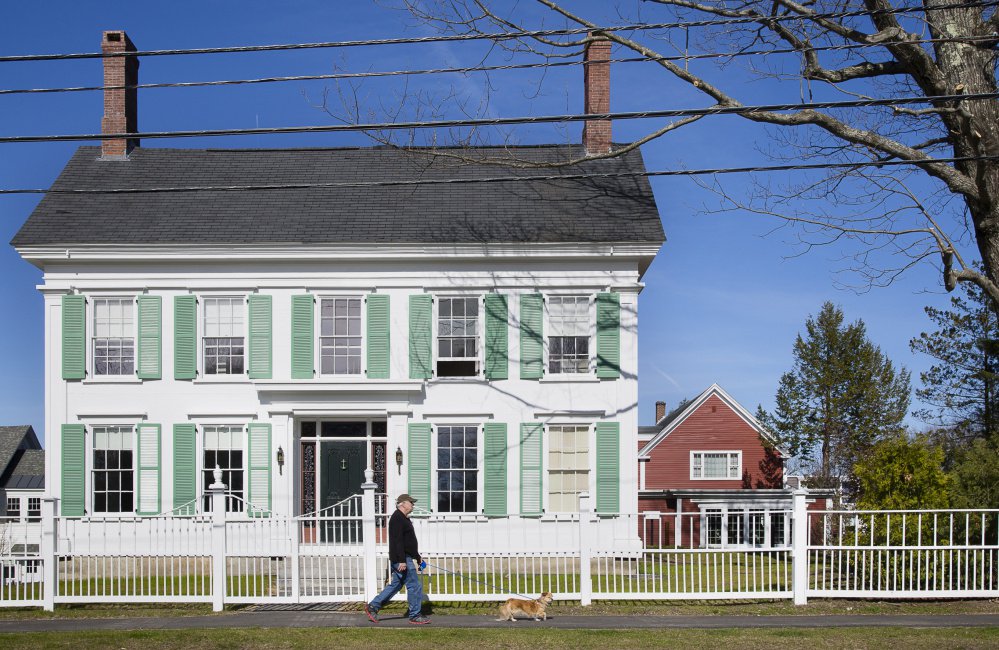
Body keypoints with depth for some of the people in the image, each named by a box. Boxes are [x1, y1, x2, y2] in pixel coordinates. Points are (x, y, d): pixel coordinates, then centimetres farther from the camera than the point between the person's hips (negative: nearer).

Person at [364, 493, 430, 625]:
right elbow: (397, 541, -23)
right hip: (402, 559, -11)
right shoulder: (397, 518, -15)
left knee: (395, 585, 13)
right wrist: (402, 561, -27)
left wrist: (418, 557, 28)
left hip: (402, 559, 11)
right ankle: (415, 616, 2)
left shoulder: (403, 518, 20)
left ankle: (372, 607, 15)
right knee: (415, 586, -5)